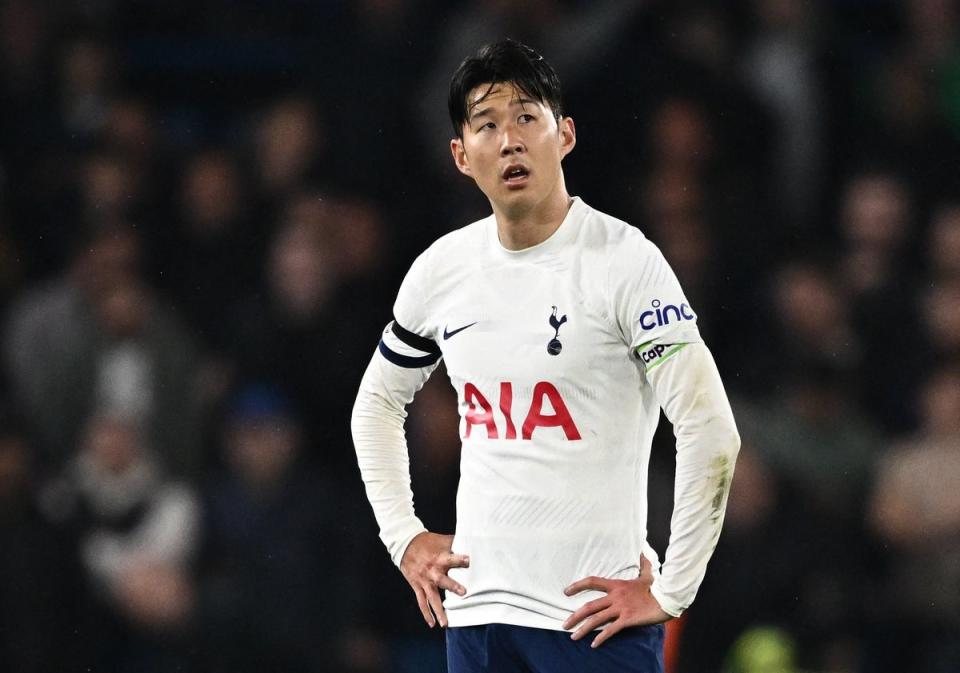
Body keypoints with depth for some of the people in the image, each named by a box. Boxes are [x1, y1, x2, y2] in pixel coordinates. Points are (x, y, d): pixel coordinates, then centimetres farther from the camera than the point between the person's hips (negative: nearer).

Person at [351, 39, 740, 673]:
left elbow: (710, 432, -13)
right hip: (476, 612, 5)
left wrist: (669, 592, -13)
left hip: (597, 614, -5)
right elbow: (376, 405, 25)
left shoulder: (624, 259, -9)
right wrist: (404, 536, 15)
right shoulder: (441, 269, 8)